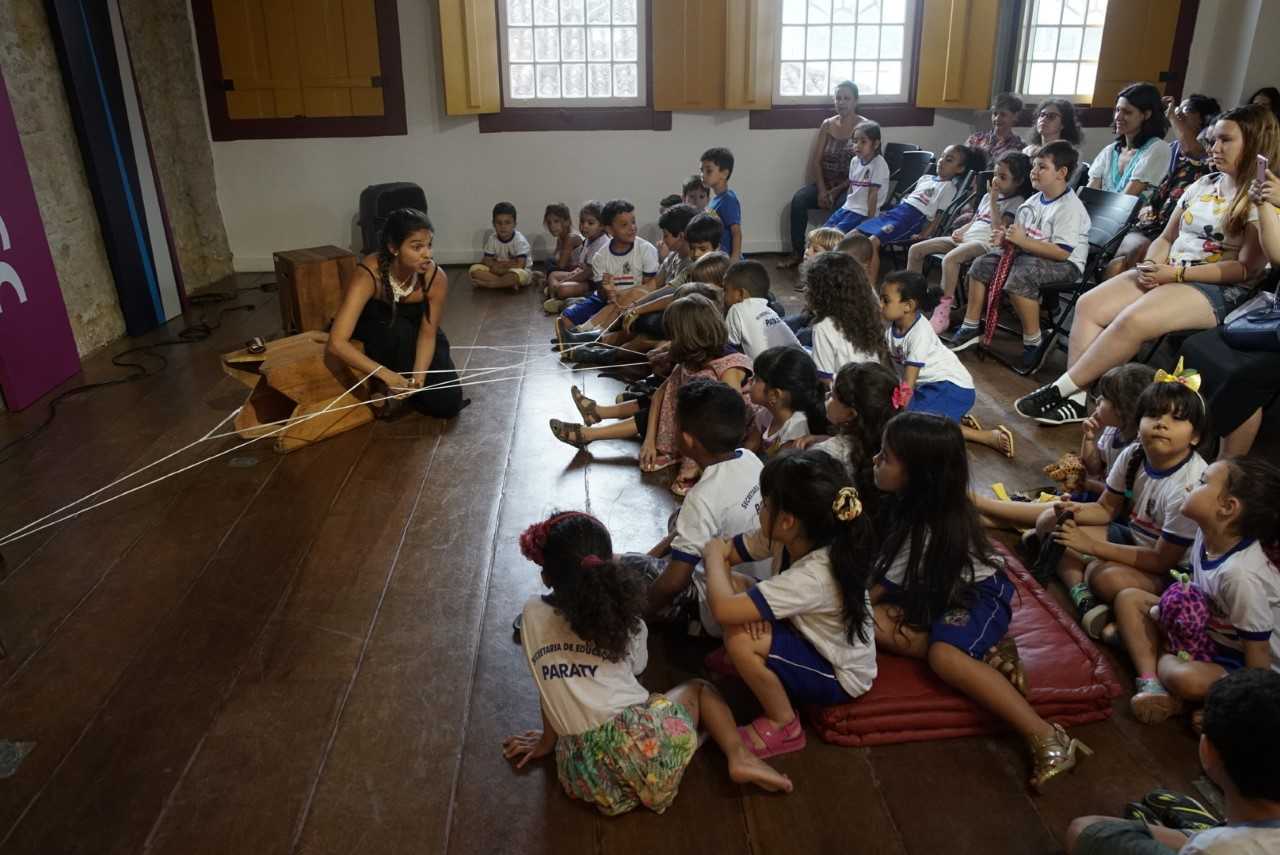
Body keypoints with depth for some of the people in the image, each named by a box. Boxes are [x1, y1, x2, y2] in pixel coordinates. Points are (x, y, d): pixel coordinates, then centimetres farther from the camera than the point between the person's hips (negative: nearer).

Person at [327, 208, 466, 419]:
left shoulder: (436, 278, -29)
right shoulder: (368, 275, -37)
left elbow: (428, 334, -19)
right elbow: (336, 343, -42)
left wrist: (418, 376, -36)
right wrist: (386, 374, -50)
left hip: (415, 335, 2)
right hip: (375, 328, -2)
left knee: (447, 404, -14)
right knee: (398, 329, -38)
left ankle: (405, 390, 16)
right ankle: (390, 391, -13)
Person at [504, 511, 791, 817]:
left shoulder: (532, 615, 7)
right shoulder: (624, 617, 7)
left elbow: (552, 686, 14)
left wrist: (547, 742, 27)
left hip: (583, 775, 0)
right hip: (640, 743, 0)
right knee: (700, 689, 26)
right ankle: (740, 757, 6)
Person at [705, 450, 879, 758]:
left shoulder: (813, 576, -39)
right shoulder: (788, 536, -17)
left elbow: (722, 610, -42)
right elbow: (728, 551, -4)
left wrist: (714, 555, -23)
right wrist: (735, 580, -23)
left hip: (840, 676, -7)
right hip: (810, 640, 7)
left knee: (739, 638, -27)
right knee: (733, 586, -7)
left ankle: (783, 726, -2)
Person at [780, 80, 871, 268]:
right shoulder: (827, 124, 9)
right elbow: (816, 160, 5)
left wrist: (837, 191, -16)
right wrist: (821, 190, -10)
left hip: (850, 186, -4)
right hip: (825, 182, 4)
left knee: (842, 206, -36)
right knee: (799, 199, -23)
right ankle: (797, 254, -17)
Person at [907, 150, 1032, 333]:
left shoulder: (1017, 202, 0)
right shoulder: (987, 196, 24)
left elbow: (998, 228, -14)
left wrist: (994, 200, -11)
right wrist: (959, 231, 7)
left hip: (986, 243, -8)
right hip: (965, 238, 8)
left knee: (950, 258, -39)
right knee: (915, 249, -4)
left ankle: (943, 312, -34)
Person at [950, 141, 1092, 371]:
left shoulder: (1071, 208, -17)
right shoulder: (1033, 201, 10)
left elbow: (1062, 252, -25)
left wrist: (1022, 241, -27)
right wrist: (1006, 239, -5)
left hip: (1064, 264, -9)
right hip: (1027, 255, 9)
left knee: (1019, 277, -36)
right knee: (982, 265, 1)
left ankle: (1033, 342, -21)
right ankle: (971, 327, 9)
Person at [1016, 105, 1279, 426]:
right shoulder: (1203, 185, 17)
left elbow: (1246, 268, -12)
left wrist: (1176, 273, -19)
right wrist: (1152, 266, -6)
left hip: (1216, 289, -7)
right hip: (1167, 275, 7)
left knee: (1133, 320, -34)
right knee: (1088, 305, -16)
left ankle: (1061, 389, -25)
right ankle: (1077, 398, -23)